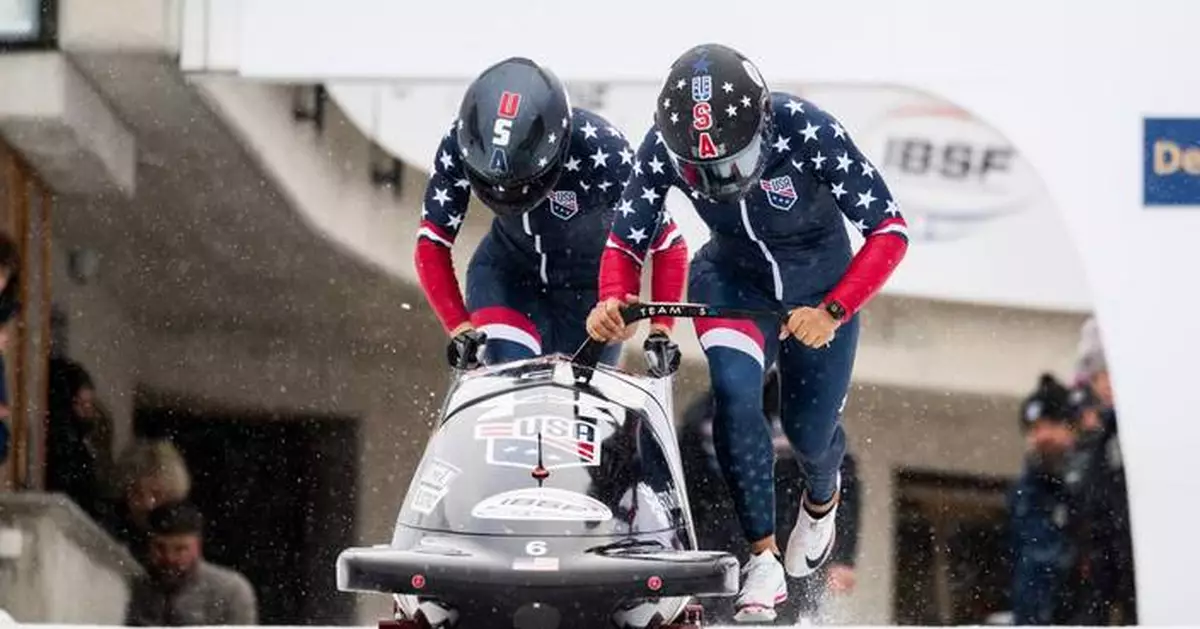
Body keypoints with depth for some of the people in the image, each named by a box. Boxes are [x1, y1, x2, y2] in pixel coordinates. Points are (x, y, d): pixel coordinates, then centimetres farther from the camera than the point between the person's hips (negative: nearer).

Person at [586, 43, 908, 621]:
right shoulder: (664, 149, -26)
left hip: (821, 285, -1)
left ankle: (821, 499, 43)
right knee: (734, 389, -26)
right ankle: (763, 558, -17)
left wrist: (833, 312, -38)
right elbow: (626, 241, -13)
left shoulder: (808, 133, -34)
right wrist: (612, 301, -36)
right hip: (733, 277, 1)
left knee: (810, 429, 3)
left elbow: (889, 231, -26)